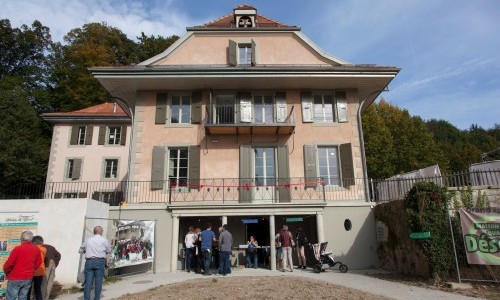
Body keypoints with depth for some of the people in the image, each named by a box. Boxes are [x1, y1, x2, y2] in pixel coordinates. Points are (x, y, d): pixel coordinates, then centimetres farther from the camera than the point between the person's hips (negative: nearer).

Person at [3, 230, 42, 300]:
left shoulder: (18, 248, -14)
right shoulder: (37, 249, 0)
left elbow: (9, 263, -11)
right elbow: (38, 264, 6)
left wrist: (6, 272, 8)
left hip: (15, 278, -4)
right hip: (28, 278, 5)